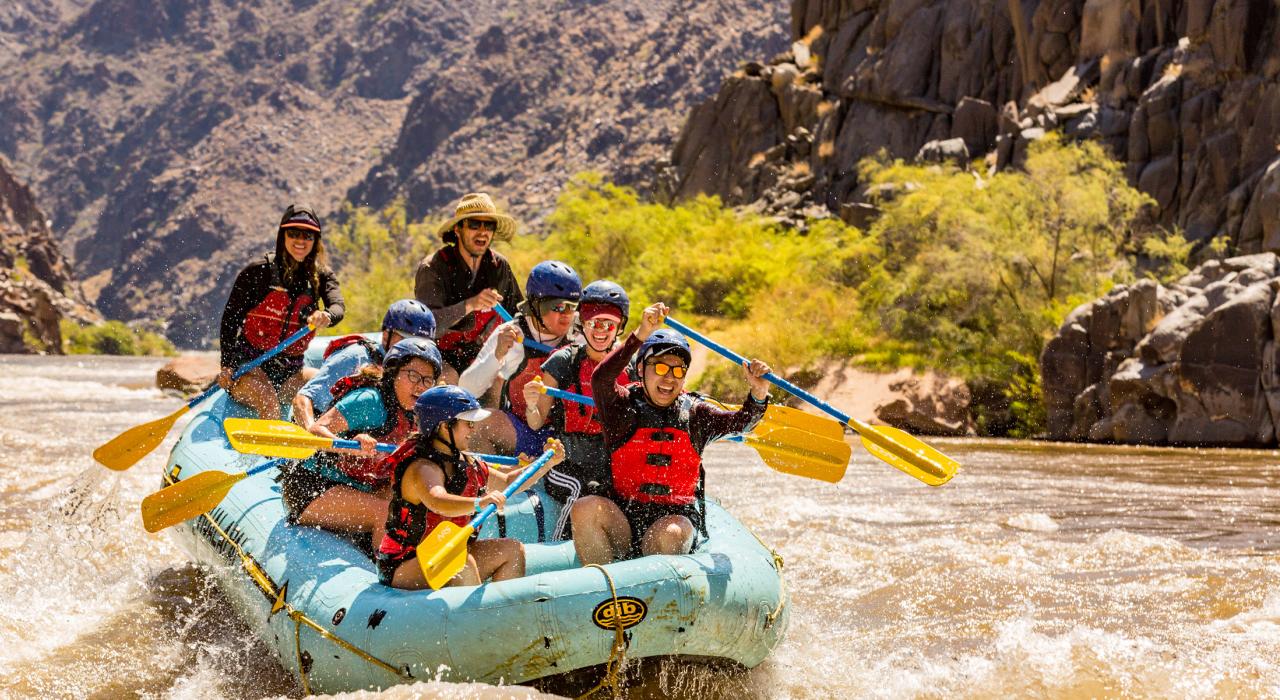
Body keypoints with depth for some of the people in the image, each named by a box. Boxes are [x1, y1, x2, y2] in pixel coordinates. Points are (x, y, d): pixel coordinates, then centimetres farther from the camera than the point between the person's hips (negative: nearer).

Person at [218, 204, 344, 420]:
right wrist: (226, 366, -14)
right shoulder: (258, 272, -5)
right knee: (269, 402, -32)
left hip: (290, 372, 5)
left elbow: (337, 307, -15)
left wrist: (326, 317, -41)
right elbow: (230, 318, -2)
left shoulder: (320, 276, 5)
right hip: (249, 366, -5)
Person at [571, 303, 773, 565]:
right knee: (585, 509, -29)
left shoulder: (695, 414, 10)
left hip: (678, 517, 0)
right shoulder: (622, 407, 2)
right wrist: (641, 335, -30)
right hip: (622, 520, 0)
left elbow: (739, 422, -3)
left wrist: (758, 394, -26)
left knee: (671, 534, -34)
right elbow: (600, 379, -19)